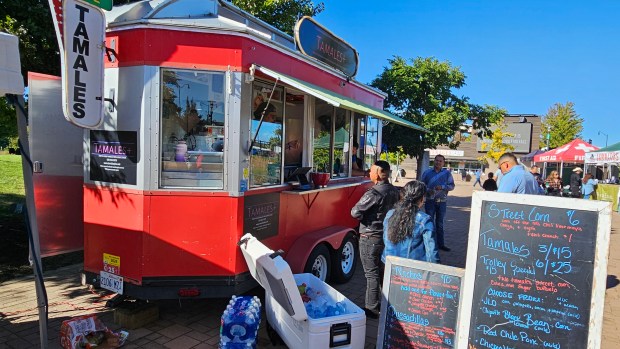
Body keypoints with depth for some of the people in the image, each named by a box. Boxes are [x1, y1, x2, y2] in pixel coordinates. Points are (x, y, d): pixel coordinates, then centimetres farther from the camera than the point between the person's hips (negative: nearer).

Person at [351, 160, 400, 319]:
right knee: (383, 271, 21)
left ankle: (372, 309, 11)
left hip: (371, 238, -8)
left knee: (372, 274, 2)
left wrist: (363, 216, -4)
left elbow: (355, 212, -23)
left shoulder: (373, 193, -24)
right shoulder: (395, 191, 1)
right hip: (388, 236, 8)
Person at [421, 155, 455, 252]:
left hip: (442, 201, 1)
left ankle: (440, 244, 19)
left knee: (440, 223, 11)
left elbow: (452, 186, 0)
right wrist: (428, 190, -14)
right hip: (430, 201, -1)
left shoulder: (447, 173, 3)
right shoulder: (427, 172, 3)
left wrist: (442, 187, -17)